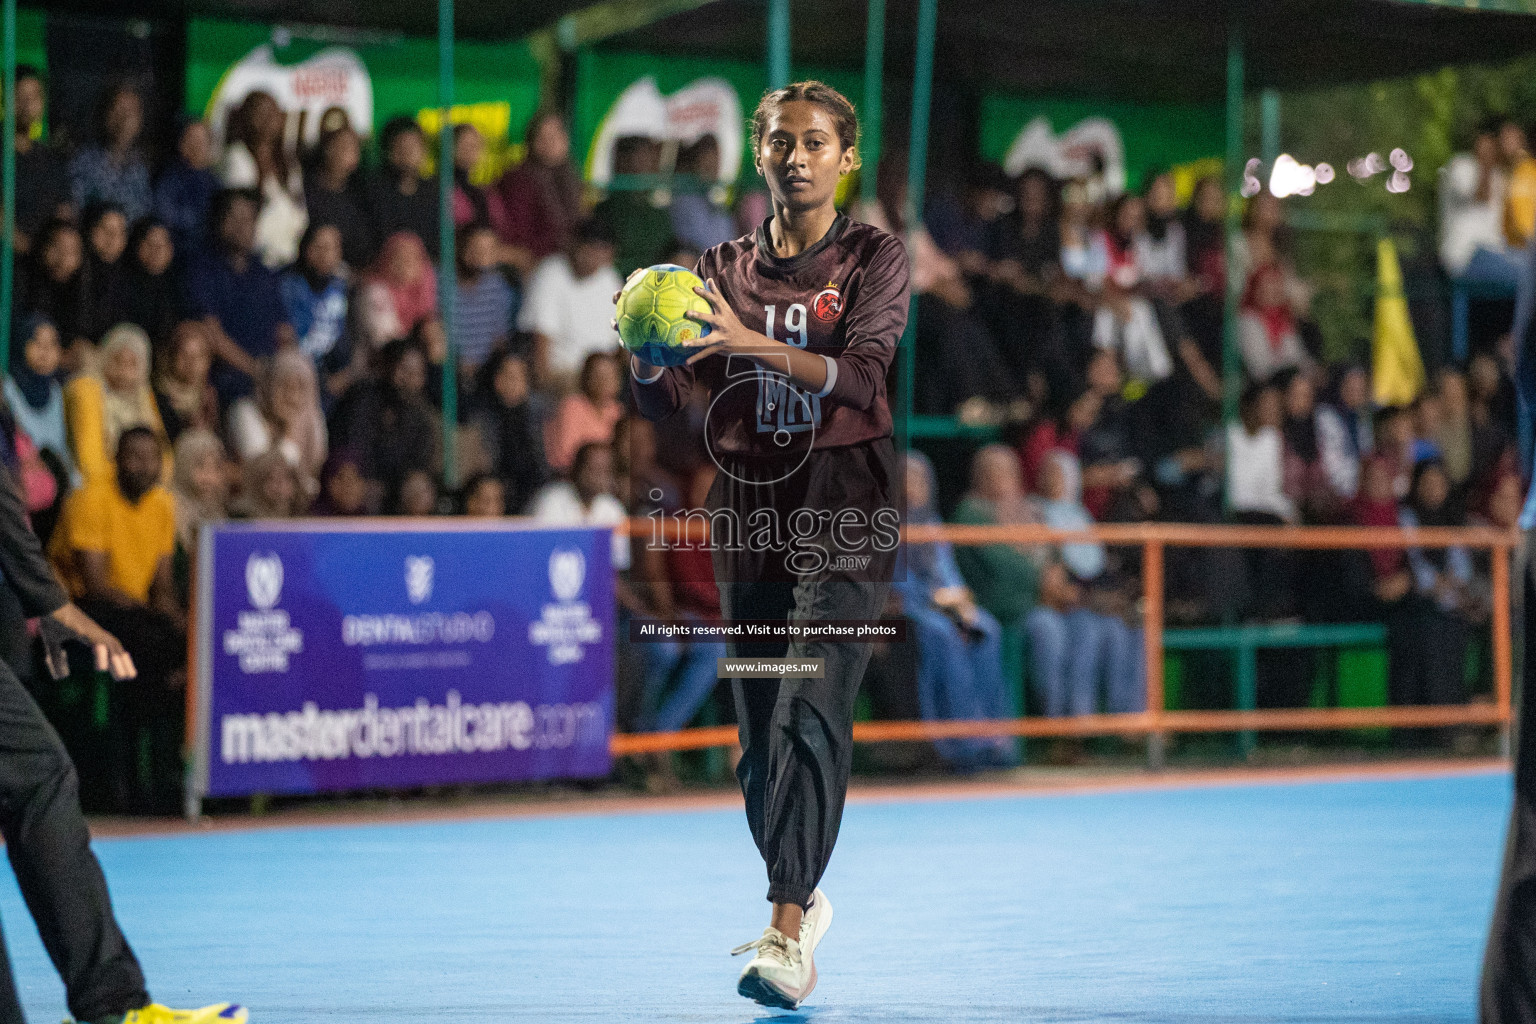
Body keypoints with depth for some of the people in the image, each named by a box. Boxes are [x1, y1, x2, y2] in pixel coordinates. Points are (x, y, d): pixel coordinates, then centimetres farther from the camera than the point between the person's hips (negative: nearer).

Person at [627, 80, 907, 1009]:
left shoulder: (874, 258, 0)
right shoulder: (724, 268, 11)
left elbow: (860, 375, -17)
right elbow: (666, 401, 4)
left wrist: (753, 344, -31)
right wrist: (647, 349, -19)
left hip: (844, 509, -4)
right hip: (750, 505, 4)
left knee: (811, 716, -18)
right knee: (760, 735, 7)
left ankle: (788, 938, -23)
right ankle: (801, 900, 28)